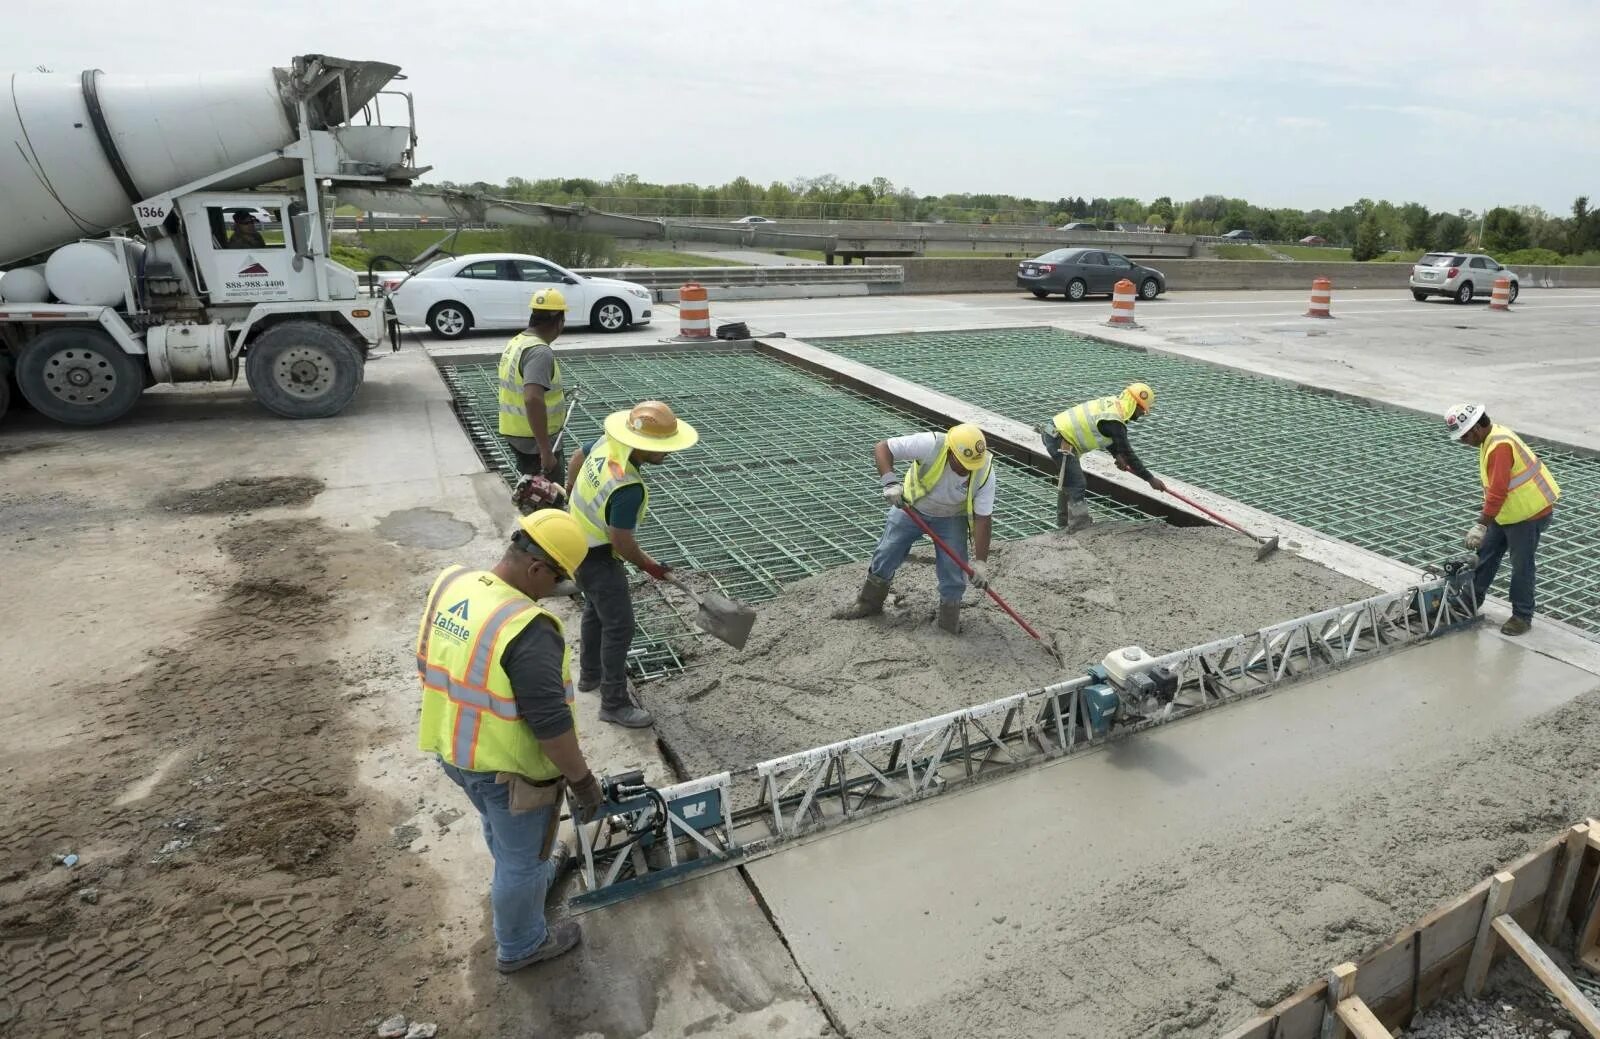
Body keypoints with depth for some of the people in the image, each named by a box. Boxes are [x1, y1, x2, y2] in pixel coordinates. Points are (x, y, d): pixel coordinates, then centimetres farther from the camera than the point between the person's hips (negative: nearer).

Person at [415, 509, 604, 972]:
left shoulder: (449, 583, -9)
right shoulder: (528, 631, -34)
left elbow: (430, 665, 8)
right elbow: (550, 722, -29)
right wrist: (581, 777, -16)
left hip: (453, 750, 8)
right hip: (508, 767, -8)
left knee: (500, 830, 33)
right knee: (521, 856, 17)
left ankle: (534, 872, 61)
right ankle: (520, 946, 40)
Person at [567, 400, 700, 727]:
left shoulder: (608, 442, -10)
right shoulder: (629, 487, -36)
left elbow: (577, 457, 11)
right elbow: (621, 541, -28)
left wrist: (571, 488, 32)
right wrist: (650, 566, -10)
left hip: (576, 538, 10)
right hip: (595, 556, -10)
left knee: (596, 608, 27)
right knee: (619, 626, -2)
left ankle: (590, 674, 45)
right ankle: (614, 703, 9)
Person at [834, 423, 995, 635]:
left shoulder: (985, 473, -28)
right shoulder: (930, 444, -36)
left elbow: (983, 519, -23)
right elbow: (881, 448, -29)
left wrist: (980, 562, -25)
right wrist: (890, 481, -44)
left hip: (951, 517, 0)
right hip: (911, 506, 0)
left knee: (953, 568, -6)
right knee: (885, 554, 4)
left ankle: (950, 618, 16)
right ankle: (869, 603, 26)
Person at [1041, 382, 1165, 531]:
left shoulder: (1112, 402, 8)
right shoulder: (1114, 421, -19)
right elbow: (1128, 453, -16)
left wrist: (1117, 454, 13)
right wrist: (1150, 479, -10)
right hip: (1059, 440, -10)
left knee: (1067, 479, 23)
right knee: (1078, 485, -9)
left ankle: (1064, 518, 37)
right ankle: (1080, 525, -8)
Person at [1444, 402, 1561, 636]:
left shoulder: (1500, 446, -28)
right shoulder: (1491, 439, 4)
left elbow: (1498, 492, -29)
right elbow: (1492, 487, 14)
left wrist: (1481, 525, -25)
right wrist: (1485, 518, 19)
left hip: (1529, 513, -10)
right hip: (1508, 512, 10)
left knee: (1521, 565, 2)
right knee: (1486, 553, 16)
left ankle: (1522, 616, 15)